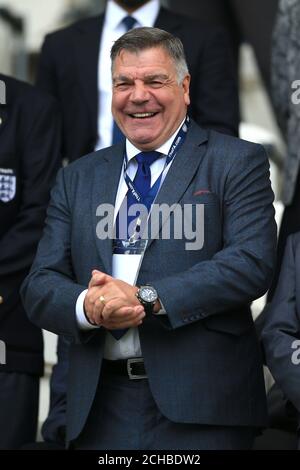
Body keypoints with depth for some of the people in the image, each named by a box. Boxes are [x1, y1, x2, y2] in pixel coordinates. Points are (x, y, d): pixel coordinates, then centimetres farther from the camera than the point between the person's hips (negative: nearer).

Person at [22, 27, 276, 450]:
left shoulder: (237, 162, 4)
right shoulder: (77, 178, 16)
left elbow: (253, 262, -10)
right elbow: (40, 287, 10)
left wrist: (148, 298, -19)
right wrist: (88, 306, -14)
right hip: (101, 409, 4)